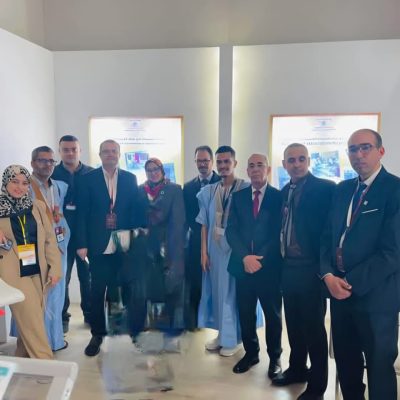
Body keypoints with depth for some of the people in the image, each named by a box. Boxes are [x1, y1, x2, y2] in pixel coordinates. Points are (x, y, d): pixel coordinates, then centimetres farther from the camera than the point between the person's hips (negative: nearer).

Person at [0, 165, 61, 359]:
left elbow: (49, 238, 5)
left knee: (30, 323, 12)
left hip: (38, 271, 3)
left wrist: (55, 267, -1)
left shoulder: (38, 206, 7)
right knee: (33, 323, -2)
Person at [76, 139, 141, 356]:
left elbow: (135, 210, 6)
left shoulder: (130, 178, 7)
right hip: (98, 245, -1)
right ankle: (97, 334, 20)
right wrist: (82, 243, -8)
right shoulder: (88, 178, 1)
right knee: (97, 292, 6)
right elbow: (82, 213, -2)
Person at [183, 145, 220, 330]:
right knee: (195, 283, 7)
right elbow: (187, 215, 8)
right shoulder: (188, 187, 9)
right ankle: (193, 321, 21)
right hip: (197, 241, 2)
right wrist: (200, 229, -5)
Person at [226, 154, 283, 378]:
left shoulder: (279, 197, -2)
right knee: (245, 313, 11)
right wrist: (245, 257, -13)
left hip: (269, 266, -2)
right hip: (243, 264, 3)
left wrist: (261, 258, -14)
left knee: (273, 314, 10)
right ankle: (251, 353, 31)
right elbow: (231, 230, 1)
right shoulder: (238, 197, 8)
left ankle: (275, 356, 29)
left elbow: (279, 233, -6)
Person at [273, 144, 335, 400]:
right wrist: (281, 259, 7)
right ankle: (297, 369, 38)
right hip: (288, 268, 6)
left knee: (314, 327, 7)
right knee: (294, 323, 19)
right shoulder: (285, 192, 11)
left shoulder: (325, 188, -10)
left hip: (311, 269, -6)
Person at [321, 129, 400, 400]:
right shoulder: (343, 189, 10)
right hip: (339, 289, 6)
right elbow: (328, 237, 9)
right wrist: (328, 275, -6)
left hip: (376, 295, -6)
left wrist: (352, 283, -17)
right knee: (345, 362, 19)